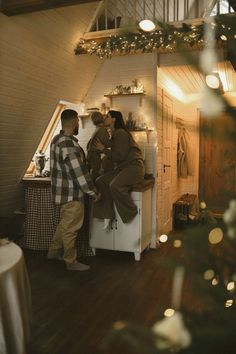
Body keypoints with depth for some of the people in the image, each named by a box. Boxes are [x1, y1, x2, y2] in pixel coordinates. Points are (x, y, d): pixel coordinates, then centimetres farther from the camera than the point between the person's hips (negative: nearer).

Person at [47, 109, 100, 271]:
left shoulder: (57, 139, 9)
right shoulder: (69, 144, -24)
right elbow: (79, 173, -25)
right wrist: (94, 192, -16)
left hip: (64, 190, 10)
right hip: (71, 193, -10)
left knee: (64, 224, 23)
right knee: (70, 228, 4)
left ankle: (54, 251, 37)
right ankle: (71, 261, 18)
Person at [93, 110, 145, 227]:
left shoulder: (120, 133, -12)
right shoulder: (115, 134, 18)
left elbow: (119, 156, -16)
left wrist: (103, 149, -8)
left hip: (134, 166, -9)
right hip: (123, 167, 10)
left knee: (115, 185, -33)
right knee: (100, 181, -8)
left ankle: (132, 214, -12)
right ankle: (107, 214, -5)